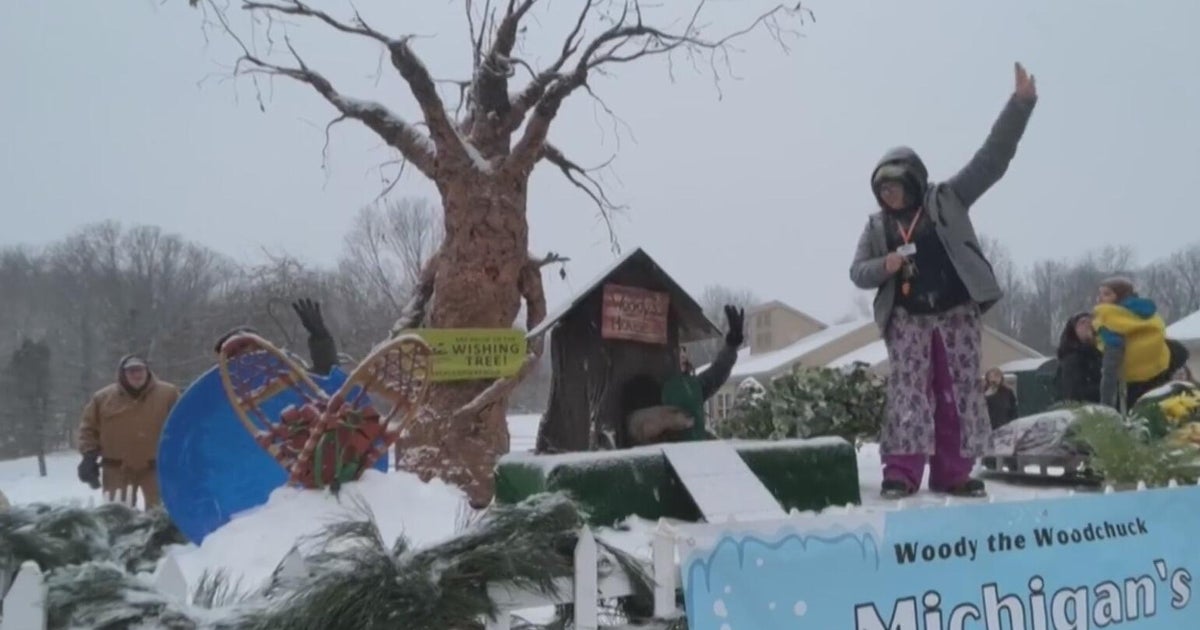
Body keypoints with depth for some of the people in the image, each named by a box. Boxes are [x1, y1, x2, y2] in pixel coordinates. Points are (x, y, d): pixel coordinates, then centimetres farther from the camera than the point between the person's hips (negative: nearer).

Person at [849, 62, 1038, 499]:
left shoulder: (948, 200, 5)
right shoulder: (877, 226, 11)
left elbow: (992, 158, 1)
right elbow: (857, 272, 11)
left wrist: (1020, 103, -7)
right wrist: (884, 266, -13)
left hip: (958, 314, 0)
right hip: (907, 319, 0)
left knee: (960, 391, 2)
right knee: (908, 390, -7)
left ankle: (952, 473, 9)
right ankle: (902, 471, -5)